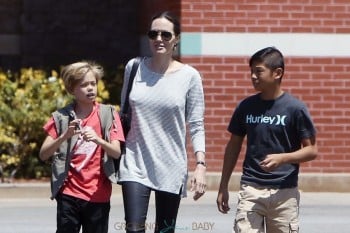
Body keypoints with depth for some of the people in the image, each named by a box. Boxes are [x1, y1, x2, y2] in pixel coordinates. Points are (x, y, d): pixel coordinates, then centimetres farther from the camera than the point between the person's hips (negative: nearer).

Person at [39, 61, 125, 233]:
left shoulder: (108, 114, 2)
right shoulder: (62, 117, 3)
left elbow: (117, 152, -6)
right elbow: (43, 154, -4)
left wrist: (98, 140, -26)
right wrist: (65, 136, -20)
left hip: (98, 195, 0)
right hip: (69, 193, 0)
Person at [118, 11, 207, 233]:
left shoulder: (189, 76, -3)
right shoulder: (134, 68, 3)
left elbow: (196, 126, -1)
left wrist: (201, 165, -11)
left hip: (171, 168, -1)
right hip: (135, 165, 1)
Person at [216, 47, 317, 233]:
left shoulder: (295, 108, -5)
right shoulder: (246, 107, 6)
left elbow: (311, 151, -2)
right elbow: (233, 146, 16)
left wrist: (282, 158, -19)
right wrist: (223, 187, 16)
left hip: (284, 191, -2)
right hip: (250, 189, 2)